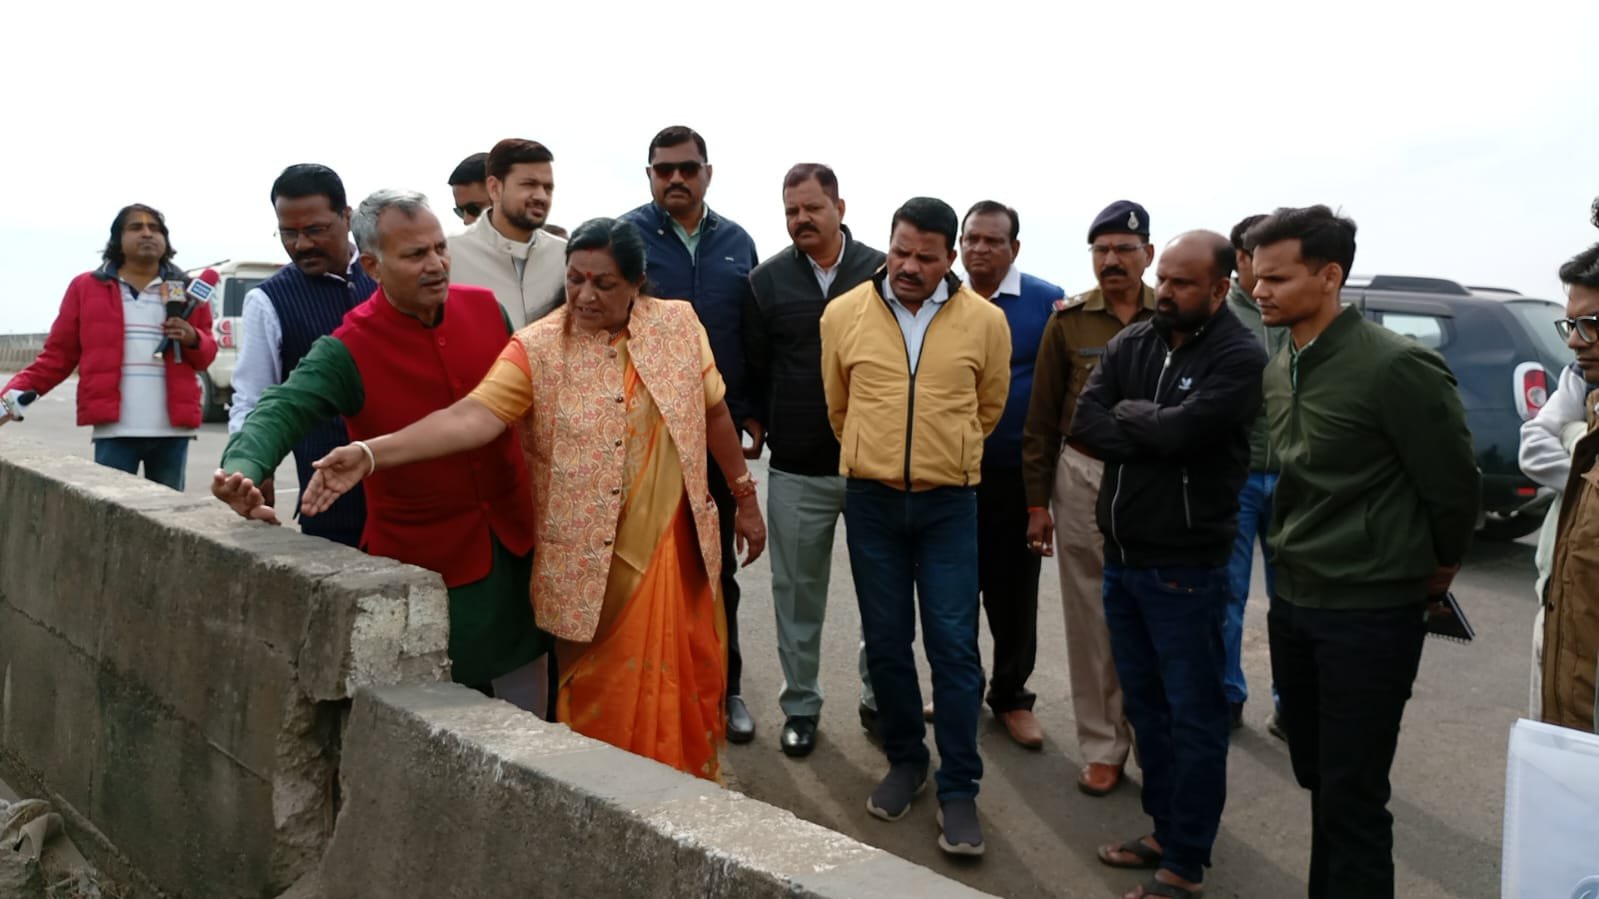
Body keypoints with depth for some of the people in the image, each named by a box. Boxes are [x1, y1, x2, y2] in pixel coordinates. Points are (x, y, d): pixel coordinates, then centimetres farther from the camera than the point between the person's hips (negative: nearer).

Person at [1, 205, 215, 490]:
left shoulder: (186, 291, 12)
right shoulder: (86, 287, 9)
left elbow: (206, 356, 15)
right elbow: (57, 355, 10)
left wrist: (192, 339, -8)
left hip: (173, 429, 2)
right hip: (115, 429, -1)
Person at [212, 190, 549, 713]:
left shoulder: (487, 310, 0)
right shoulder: (346, 350, -13)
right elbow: (280, 413, -21)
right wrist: (244, 471, -43)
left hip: (516, 546, 4)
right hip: (423, 561, -4)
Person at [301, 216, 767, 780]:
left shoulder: (678, 323, -1)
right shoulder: (537, 349, -10)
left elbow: (715, 413, 9)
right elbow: (472, 417, -23)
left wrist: (746, 498, 13)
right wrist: (371, 453, -37)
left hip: (680, 542, 2)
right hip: (592, 557, -2)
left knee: (686, 677, 11)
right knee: (601, 692, 9)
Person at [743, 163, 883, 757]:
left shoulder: (882, 273, -2)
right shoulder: (767, 281, 2)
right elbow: (750, 366, 8)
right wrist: (756, 424, -1)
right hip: (797, 468, 1)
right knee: (797, 591, 10)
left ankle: (878, 698, 28)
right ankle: (800, 706, 25)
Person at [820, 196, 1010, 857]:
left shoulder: (986, 321, -5)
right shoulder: (843, 314, -3)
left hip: (949, 505, -1)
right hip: (871, 502, 1)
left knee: (954, 646, 0)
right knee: (885, 642, 11)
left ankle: (959, 788, 12)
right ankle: (905, 761, 29)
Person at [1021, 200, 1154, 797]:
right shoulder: (1068, 321, 3)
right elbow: (1042, 418, 4)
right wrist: (1037, 502, 2)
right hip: (1083, 477, 0)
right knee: (1090, 617, 7)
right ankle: (1102, 747, 21)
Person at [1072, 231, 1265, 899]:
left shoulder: (1240, 357, -11)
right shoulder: (1129, 344, 7)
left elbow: (1179, 429, -25)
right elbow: (1083, 426, -5)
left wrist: (1127, 414, -6)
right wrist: (1156, 433, -15)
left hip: (1185, 567, -6)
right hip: (1121, 557, 7)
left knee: (1194, 718, 5)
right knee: (1144, 706, 18)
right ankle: (1164, 830, 34)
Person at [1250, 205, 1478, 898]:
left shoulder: (1396, 366, -18)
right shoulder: (1278, 371, 6)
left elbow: (1453, 482, -9)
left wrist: (1440, 566, 5)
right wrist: (1297, 557, 15)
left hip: (1369, 614, -7)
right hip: (1292, 605, 7)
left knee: (1352, 798, 2)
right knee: (1318, 782, 19)